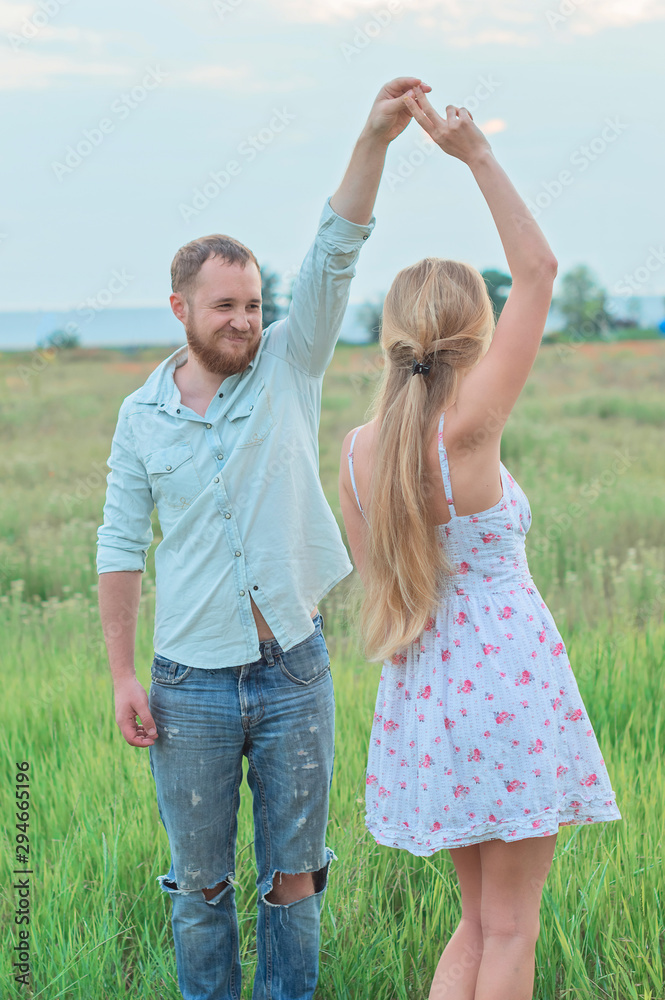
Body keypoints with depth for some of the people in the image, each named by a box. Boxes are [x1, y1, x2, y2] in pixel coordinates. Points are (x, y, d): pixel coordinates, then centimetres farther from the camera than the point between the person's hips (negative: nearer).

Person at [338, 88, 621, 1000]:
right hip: (510, 675, -6)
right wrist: (478, 156, -11)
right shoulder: (467, 431, -18)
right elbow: (538, 272, -14)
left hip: (425, 687, 6)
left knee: (480, 919, 19)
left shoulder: (356, 449, -1)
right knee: (511, 926, 7)